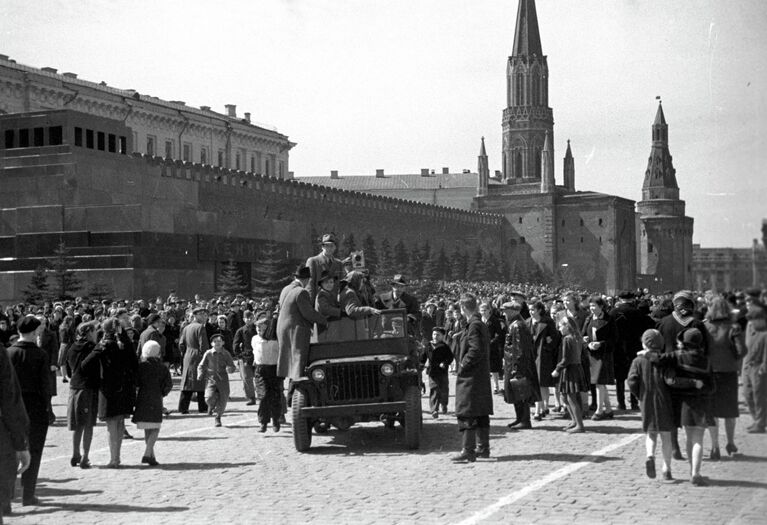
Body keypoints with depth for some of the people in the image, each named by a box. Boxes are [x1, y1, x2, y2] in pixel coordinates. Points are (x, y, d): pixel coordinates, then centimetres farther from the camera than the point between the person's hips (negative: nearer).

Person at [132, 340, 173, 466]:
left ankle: (151, 455, 14)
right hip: (156, 400, -2)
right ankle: (147, 453, -16)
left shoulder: (142, 366, -3)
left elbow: (136, 382, -4)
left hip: (142, 398, 2)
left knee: (147, 429, 13)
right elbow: (168, 384, -3)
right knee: (155, 429, 2)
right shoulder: (163, 368, -1)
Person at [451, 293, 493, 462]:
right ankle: (483, 448, 22)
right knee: (481, 414, 15)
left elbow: (476, 350, -25)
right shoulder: (482, 325, 13)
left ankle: (468, 452, -9)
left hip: (471, 378, -10)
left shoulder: (474, 326, -16)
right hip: (482, 377, 10)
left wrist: (462, 365, -16)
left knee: (467, 415, -8)